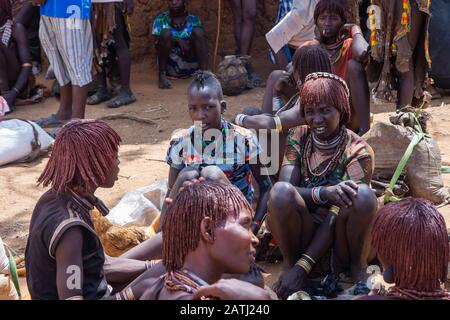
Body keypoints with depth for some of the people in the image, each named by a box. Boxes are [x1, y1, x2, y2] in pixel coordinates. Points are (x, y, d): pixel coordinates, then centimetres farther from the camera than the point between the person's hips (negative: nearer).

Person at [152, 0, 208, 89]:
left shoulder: (194, 20, 5)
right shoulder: (161, 20, 1)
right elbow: (157, 43, -8)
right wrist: (177, 40, -22)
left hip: (190, 64, 1)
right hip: (170, 65, -1)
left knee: (198, 31, -17)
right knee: (165, 33, -22)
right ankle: (162, 75, -20)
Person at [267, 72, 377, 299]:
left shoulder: (358, 151, -12)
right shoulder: (298, 138, -1)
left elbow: (337, 216, -19)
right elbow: (285, 189, -15)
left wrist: (302, 268, -26)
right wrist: (323, 192, -37)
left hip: (340, 236, -1)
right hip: (304, 231, 1)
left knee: (363, 196, -32)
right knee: (280, 192, -30)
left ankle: (357, 266, -7)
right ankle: (289, 262, -8)